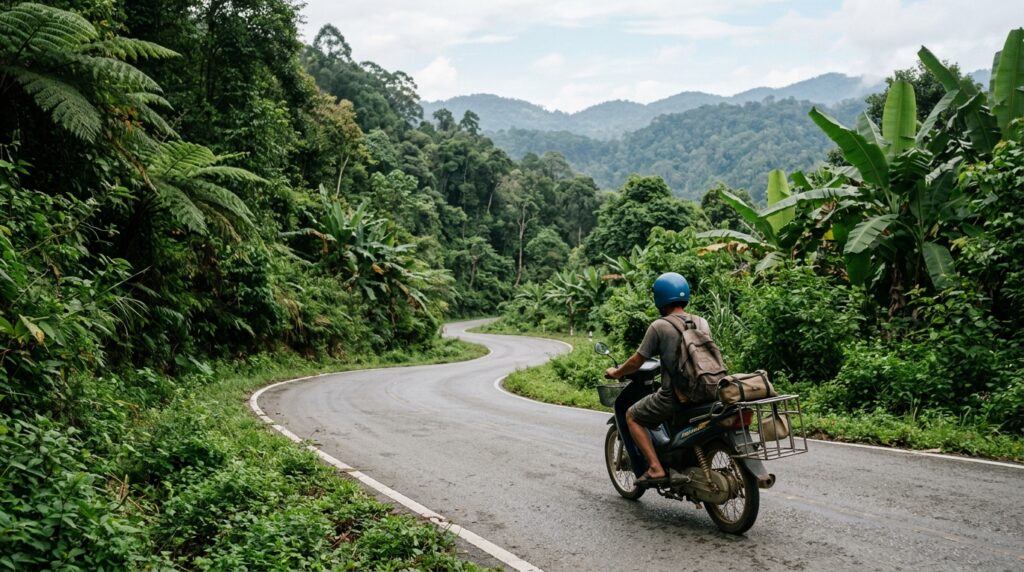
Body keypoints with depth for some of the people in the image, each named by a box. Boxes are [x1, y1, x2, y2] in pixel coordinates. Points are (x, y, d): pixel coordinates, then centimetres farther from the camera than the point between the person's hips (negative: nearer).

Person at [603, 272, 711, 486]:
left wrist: (616, 372, 15)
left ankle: (656, 468, 1)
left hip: (674, 396, -6)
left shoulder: (659, 326, -8)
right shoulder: (702, 323, 8)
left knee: (632, 416, 14)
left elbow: (636, 362, -4)